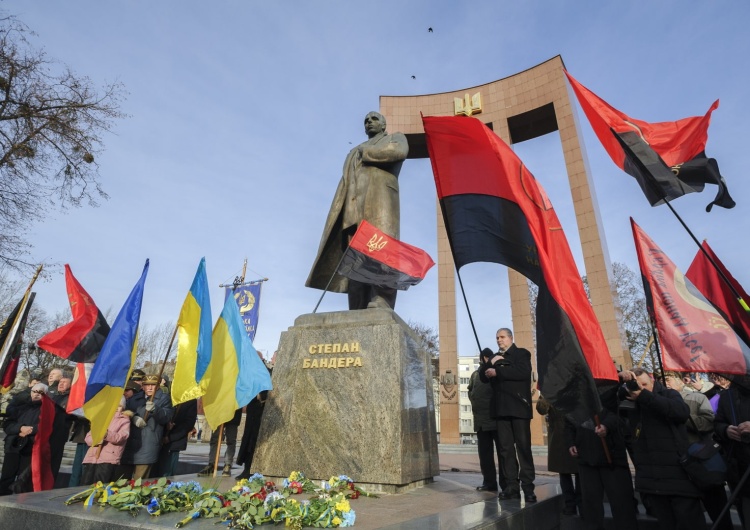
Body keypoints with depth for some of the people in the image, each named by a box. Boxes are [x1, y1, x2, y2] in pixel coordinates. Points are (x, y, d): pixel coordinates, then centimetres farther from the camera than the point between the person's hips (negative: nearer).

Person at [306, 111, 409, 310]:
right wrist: (339, 215, 7)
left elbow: (399, 152, -2)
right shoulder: (354, 152, 37)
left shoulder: (396, 138, 25)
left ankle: (381, 304, -35)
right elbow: (345, 185, 24)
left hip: (379, 197, -4)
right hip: (354, 208, 4)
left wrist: (367, 152, 10)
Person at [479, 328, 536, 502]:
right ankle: (512, 486, 10)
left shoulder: (522, 353, 3)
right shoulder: (495, 357, 19)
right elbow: (483, 376, 11)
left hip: (518, 407, -5)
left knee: (523, 447, -2)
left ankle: (528, 486, 4)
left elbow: (522, 372, -16)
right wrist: (491, 363, -6)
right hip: (501, 408, 5)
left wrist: (497, 372, -13)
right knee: (506, 448, 5)